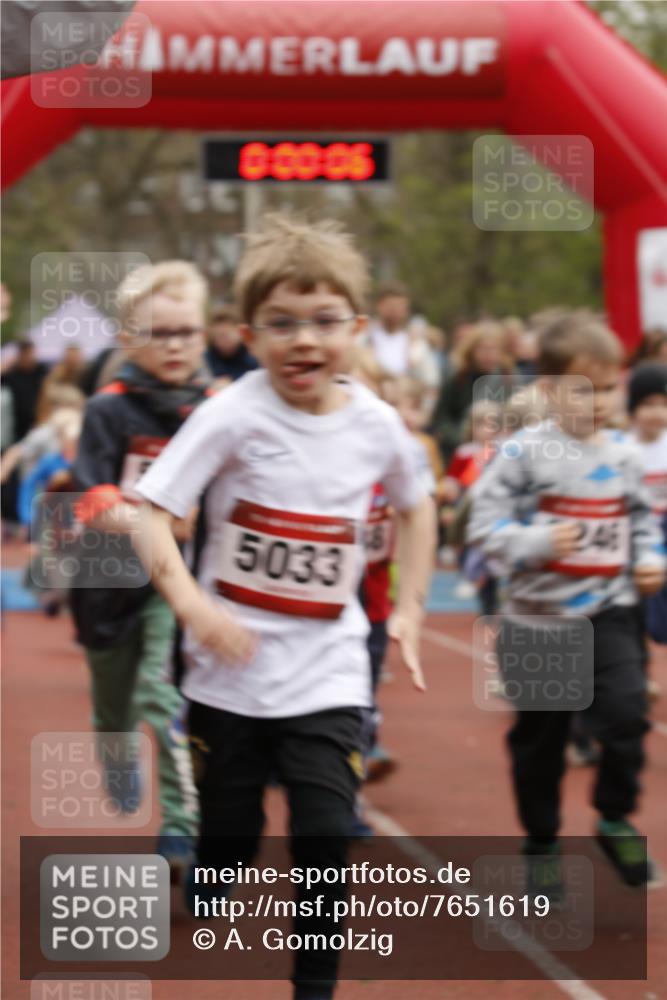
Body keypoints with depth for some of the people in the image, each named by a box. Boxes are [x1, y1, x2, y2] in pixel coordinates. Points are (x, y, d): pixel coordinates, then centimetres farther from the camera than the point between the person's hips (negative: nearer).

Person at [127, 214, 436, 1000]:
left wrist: (409, 608, 13)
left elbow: (415, 506, 20)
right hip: (230, 671, -2)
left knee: (326, 840, -9)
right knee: (229, 839, 9)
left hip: (327, 675, 2)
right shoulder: (233, 417, -13)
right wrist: (191, 604, -31)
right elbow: (151, 512, -17)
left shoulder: (376, 425, -1)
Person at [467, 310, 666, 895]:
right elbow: (485, 523, -13)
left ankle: (616, 820, 9)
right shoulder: (525, 453, -12)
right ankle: (541, 843, 27)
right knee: (540, 736, 10)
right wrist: (538, 544, -26)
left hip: (611, 613, 3)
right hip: (541, 617, -3)